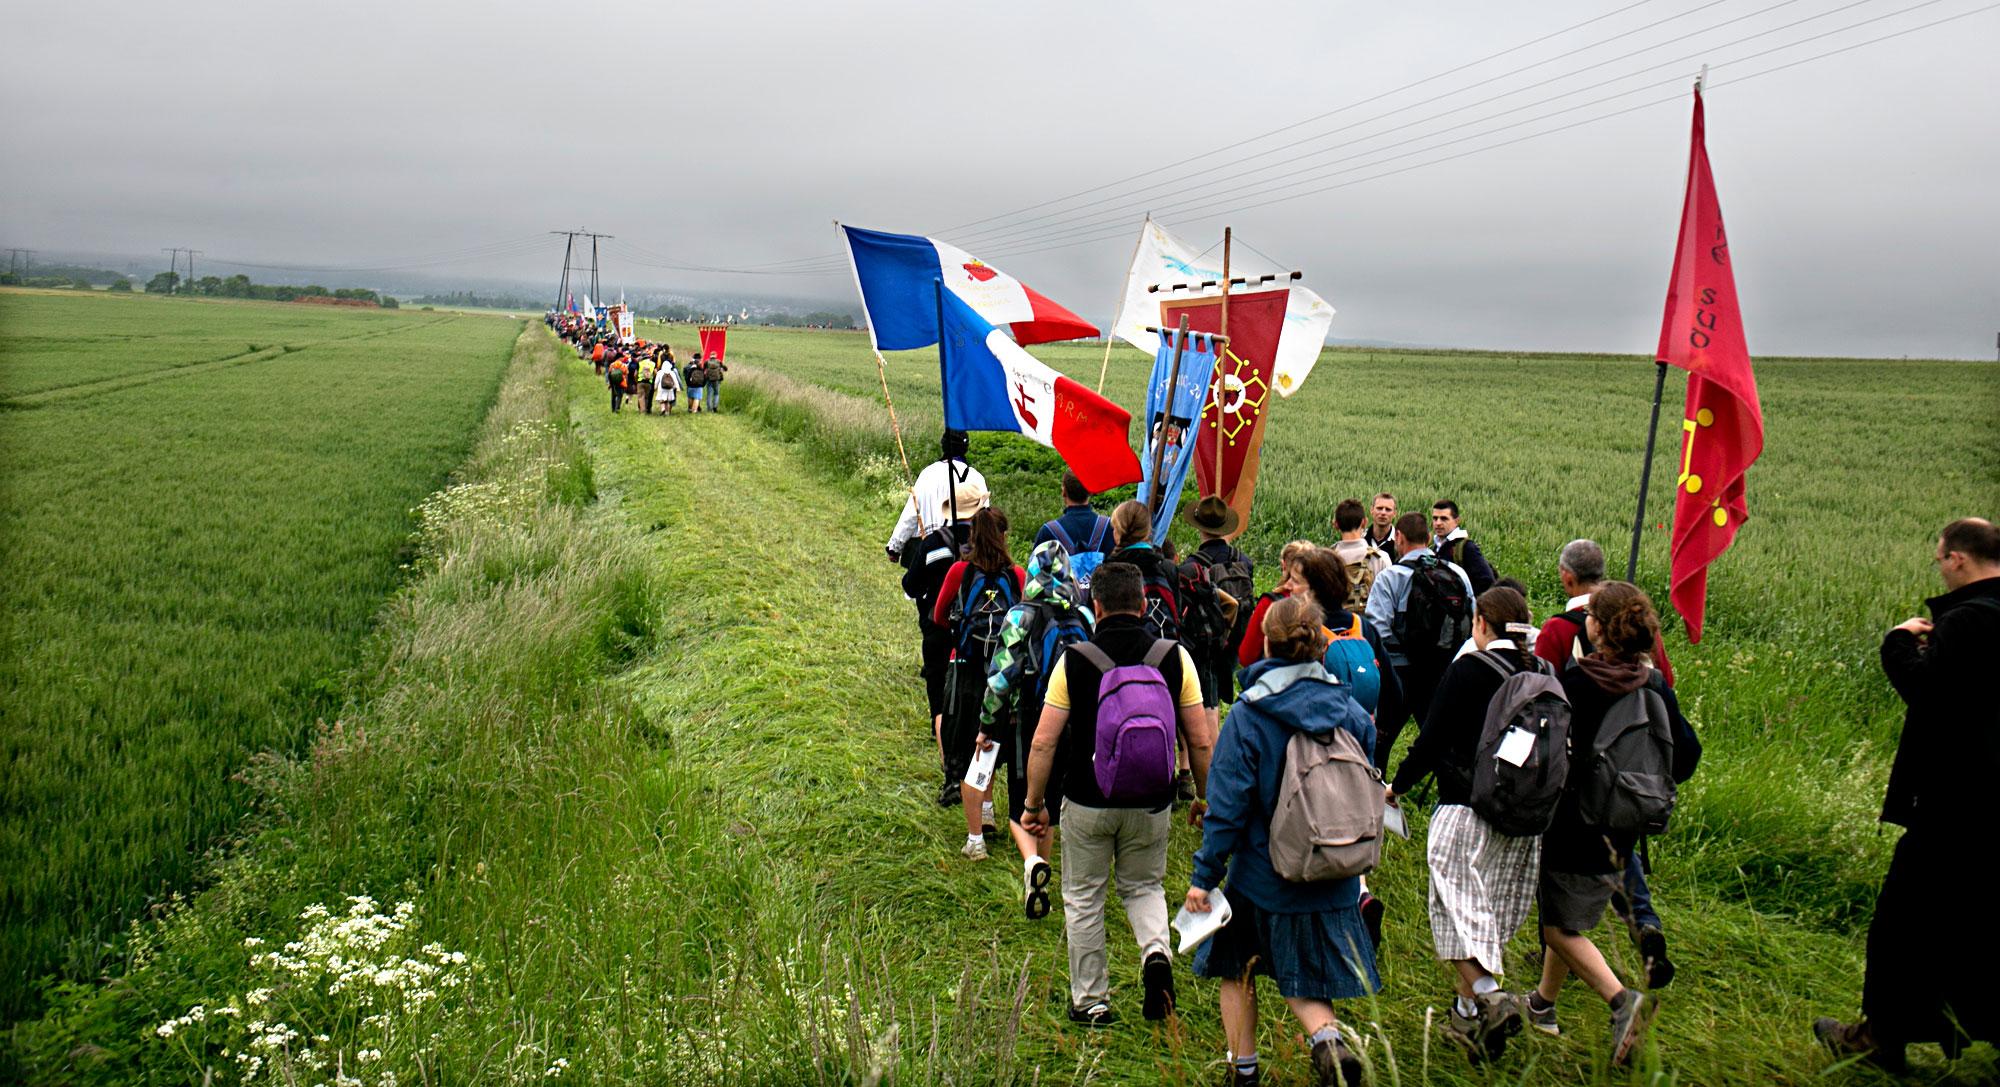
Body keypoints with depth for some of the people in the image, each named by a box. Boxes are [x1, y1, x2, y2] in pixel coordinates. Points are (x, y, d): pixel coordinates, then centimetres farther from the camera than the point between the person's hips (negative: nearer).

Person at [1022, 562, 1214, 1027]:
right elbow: (1201, 741, -3)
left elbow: (1043, 742, -10)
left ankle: (1090, 1002, 21)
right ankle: (1156, 952, -3)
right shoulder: (1174, 657, -6)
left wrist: (1033, 803, 1)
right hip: (1151, 805, 2)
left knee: (1083, 898, 15)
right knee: (1144, 886, 24)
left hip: (1088, 802, -2)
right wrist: (1205, 799, 11)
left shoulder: (1073, 661, -10)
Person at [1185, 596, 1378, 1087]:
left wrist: (1205, 874, -9)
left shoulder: (1248, 714, -15)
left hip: (1263, 874, -3)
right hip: (1332, 879, 3)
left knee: (1238, 971, 18)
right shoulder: (1350, 710, -3)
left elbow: (1228, 802, -15)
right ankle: (1328, 1037, -12)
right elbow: (1365, 791, 6)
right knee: (1302, 977, 15)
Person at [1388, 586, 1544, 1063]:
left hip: (1468, 807, -6)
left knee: (1458, 907, -2)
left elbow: (1433, 739, -10)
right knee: (1490, 910, 14)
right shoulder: (1543, 673, 4)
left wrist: (1399, 785, 5)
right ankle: (1468, 1012, 23)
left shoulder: (1468, 670, -11)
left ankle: (1488, 995, -20)